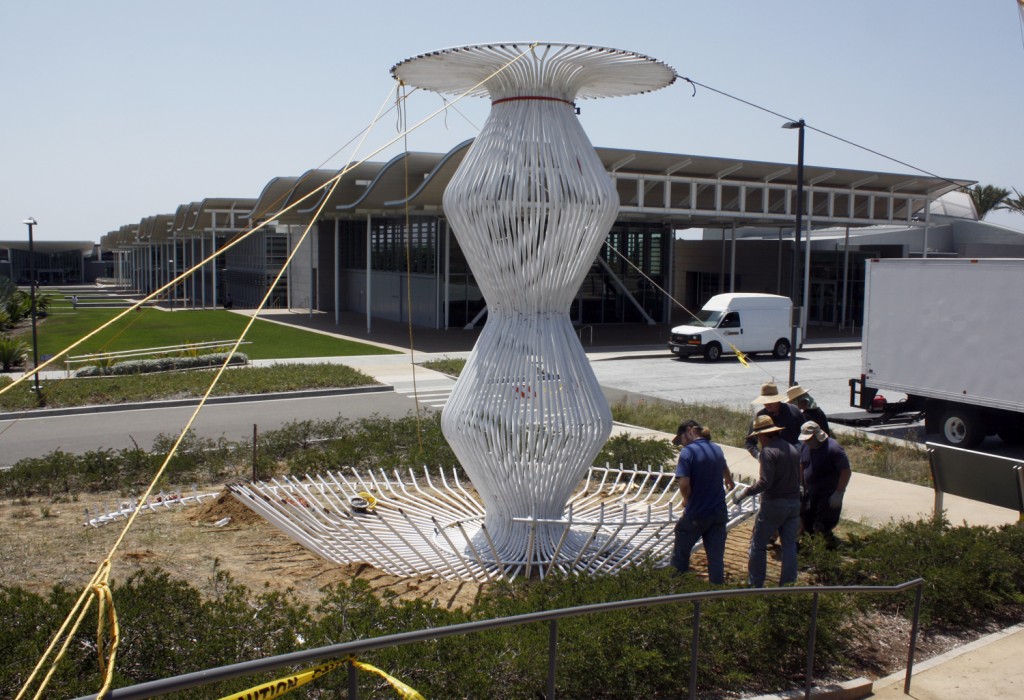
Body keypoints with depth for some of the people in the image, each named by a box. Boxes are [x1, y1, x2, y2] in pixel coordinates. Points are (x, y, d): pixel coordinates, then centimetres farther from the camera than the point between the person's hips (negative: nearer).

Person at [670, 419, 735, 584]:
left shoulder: (688, 452, -14)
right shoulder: (717, 449, 8)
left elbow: (684, 483, -25)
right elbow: (725, 469, 30)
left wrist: (687, 500, -3)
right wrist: (729, 481, 53)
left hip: (696, 515, -6)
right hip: (719, 513, 6)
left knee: (680, 554, 12)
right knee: (716, 557, 10)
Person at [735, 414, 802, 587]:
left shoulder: (768, 451, -15)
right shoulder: (793, 450, 10)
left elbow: (765, 482, -21)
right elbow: (798, 478, 14)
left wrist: (745, 492, -12)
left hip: (774, 504, -7)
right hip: (794, 503, 7)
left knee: (758, 544, 5)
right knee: (789, 545, 11)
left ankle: (756, 585, 8)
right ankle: (788, 584, 15)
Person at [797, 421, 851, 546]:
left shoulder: (834, 449, -21)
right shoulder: (805, 446, 1)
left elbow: (846, 472, -19)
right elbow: (801, 466, 17)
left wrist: (838, 493, -21)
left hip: (829, 494, -7)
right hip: (810, 493, 7)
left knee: (821, 527, -9)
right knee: (806, 524, 10)